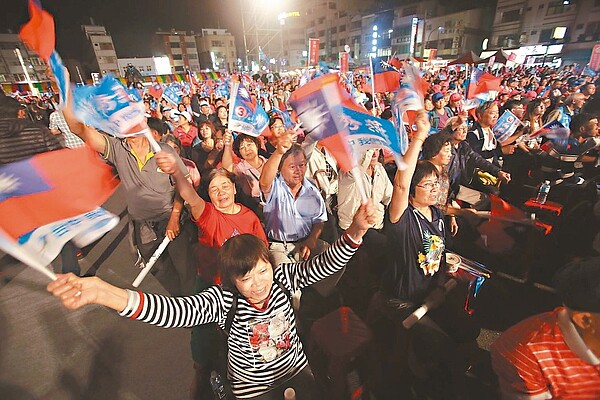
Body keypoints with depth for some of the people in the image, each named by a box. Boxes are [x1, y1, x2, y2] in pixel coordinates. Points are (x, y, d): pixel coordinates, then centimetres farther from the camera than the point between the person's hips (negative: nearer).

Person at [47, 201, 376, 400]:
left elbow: (326, 264, -28)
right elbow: (176, 311, -44)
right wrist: (104, 293, -59)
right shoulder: (223, 300, -29)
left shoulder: (281, 278, -21)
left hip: (298, 370, 3)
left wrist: (355, 231, -44)